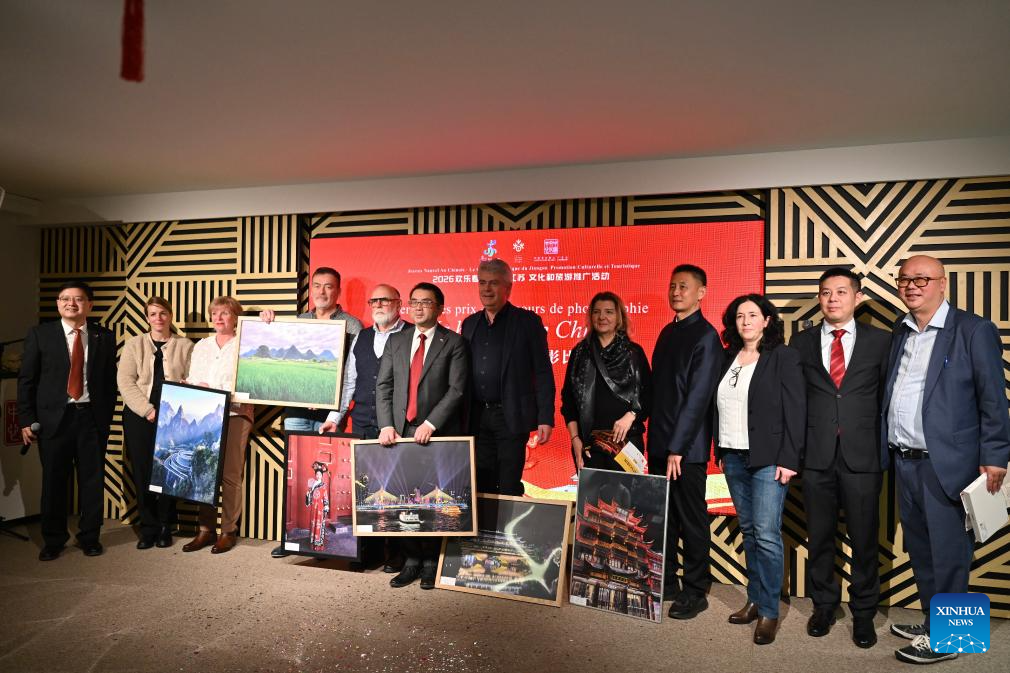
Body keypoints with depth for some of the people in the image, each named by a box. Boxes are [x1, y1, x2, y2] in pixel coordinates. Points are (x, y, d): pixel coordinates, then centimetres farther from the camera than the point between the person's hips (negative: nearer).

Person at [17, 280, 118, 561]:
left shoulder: (104, 337, 5)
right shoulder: (39, 334, 3)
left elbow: (110, 381, 6)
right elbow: (26, 380, 2)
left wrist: (107, 417, 1)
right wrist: (26, 420, -3)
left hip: (92, 417, 1)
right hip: (53, 417, 0)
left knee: (92, 480, 7)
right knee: (53, 481, 8)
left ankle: (90, 536, 22)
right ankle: (53, 540, 24)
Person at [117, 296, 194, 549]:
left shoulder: (185, 346, 6)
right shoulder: (134, 344, 8)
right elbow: (125, 381, -1)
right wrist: (147, 410, -11)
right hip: (139, 417, 1)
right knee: (142, 473, 2)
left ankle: (165, 528, 14)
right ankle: (148, 528, 14)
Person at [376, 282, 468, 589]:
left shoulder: (453, 342, 0)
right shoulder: (395, 341, 13)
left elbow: (456, 389, -8)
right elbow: (383, 386, 9)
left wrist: (431, 423, -16)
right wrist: (386, 425, -4)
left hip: (438, 432, -3)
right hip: (401, 430, 4)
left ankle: (431, 563, 16)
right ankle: (411, 560, 18)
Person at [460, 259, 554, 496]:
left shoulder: (527, 321, -3)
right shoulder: (470, 323, 11)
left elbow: (543, 372, -6)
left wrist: (546, 419, -11)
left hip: (511, 416, -4)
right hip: (477, 418, 5)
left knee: (509, 488, 1)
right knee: (481, 487, 11)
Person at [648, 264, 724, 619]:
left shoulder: (705, 337, -11)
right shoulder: (668, 332, 13)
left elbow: (698, 397, -17)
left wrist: (677, 449, -18)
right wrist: (656, 440, 11)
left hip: (686, 447, -7)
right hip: (659, 443, 7)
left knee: (692, 521, 5)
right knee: (662, 516, 15)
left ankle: (695, 591, 19)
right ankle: (666, 581, 29)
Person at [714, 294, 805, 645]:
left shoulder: (783, 356, -5)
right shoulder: (728, 358, 10)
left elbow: (795, 410, -9)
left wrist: (788, 459, -14)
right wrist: (721, 452, 10)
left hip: (768, 459, -5)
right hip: (733, 458, 5)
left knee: (766, 534, -5)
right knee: (748, 531, 12)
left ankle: (769, 611, 6)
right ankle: (754, 600, 22)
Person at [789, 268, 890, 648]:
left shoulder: (879, 341, 3)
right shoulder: (802, 342, 5)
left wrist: (887, 449, -2)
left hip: (863, 457, -1)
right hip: (817, 457, 1)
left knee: (864, 539, 9)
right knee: (820, 537, 12)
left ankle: (863, 612, 28)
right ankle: (824, 605, 30)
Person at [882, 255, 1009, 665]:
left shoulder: (974, 331, -6)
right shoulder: (899, 333, 11)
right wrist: (884, 448, 7)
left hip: (945, 463, -6)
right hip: (904, 461, 6)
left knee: (948, 552, 4)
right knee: (919, 549, 17)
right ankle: (931, 620, 32)